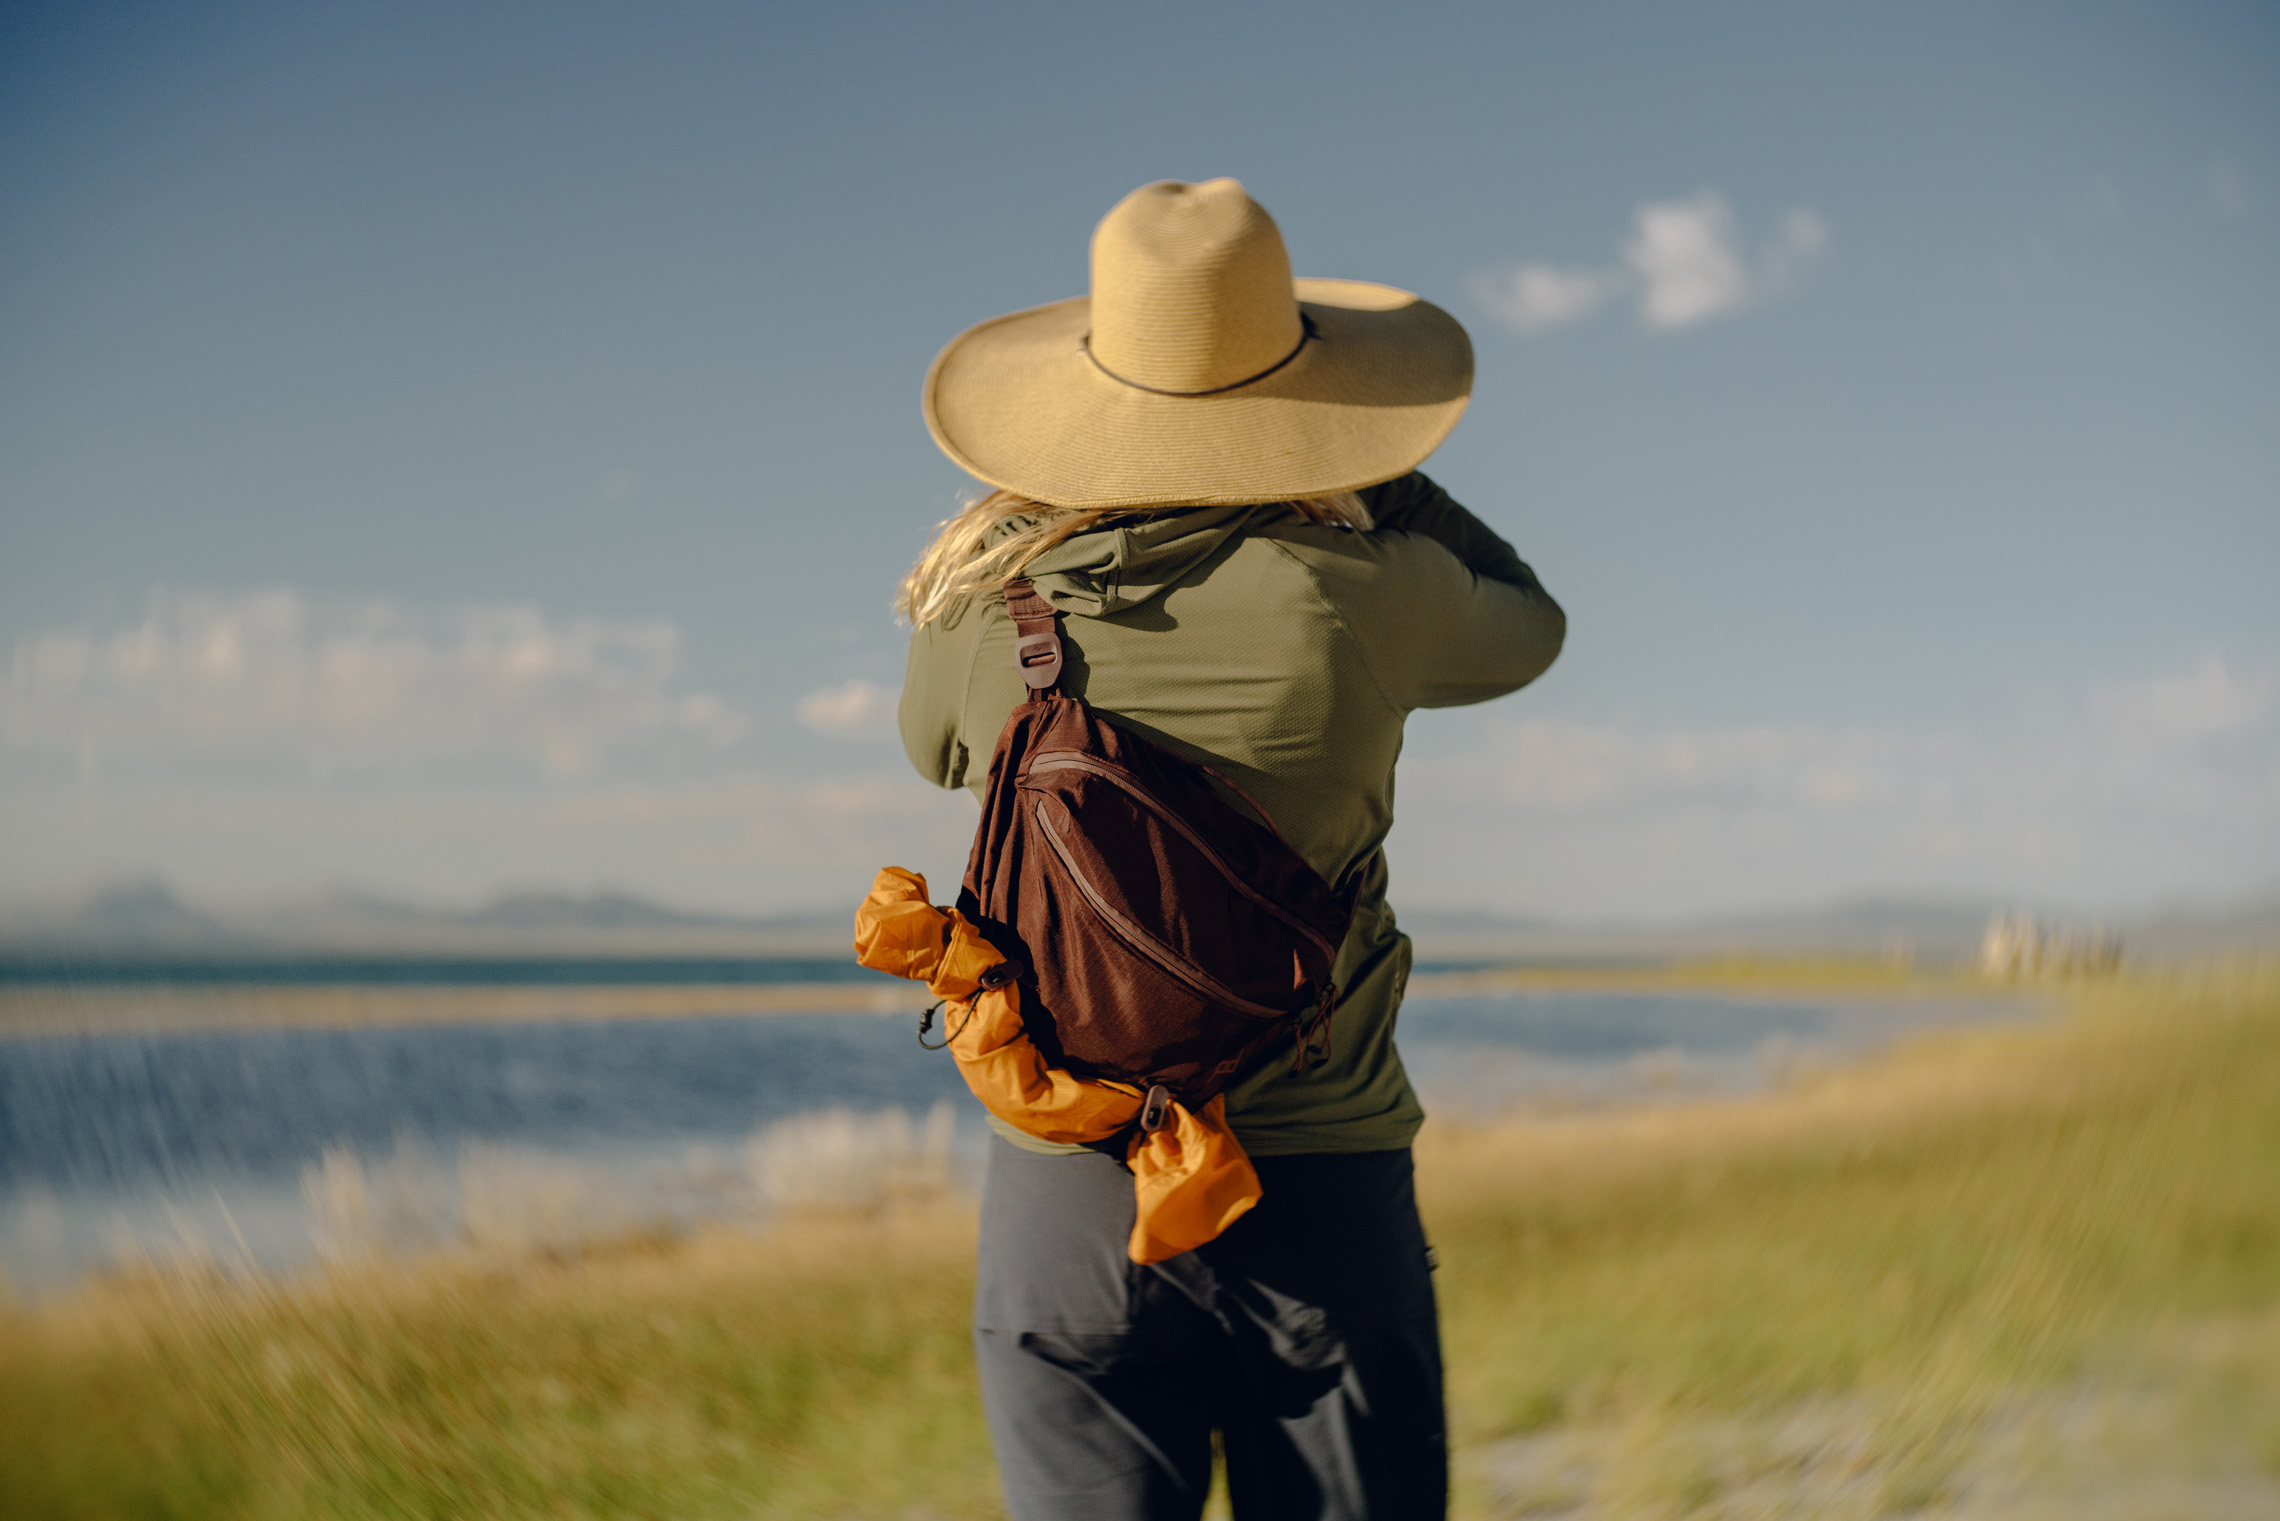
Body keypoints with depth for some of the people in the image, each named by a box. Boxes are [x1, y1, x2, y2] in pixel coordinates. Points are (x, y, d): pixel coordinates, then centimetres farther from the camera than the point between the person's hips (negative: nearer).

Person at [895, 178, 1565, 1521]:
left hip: (1065, 1192, 1)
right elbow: (1525, 627, 15)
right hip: (1317, 1192, -1)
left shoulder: (989, 603, -5)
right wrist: (1358, 470, 19)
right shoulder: (1360, 594, -9)